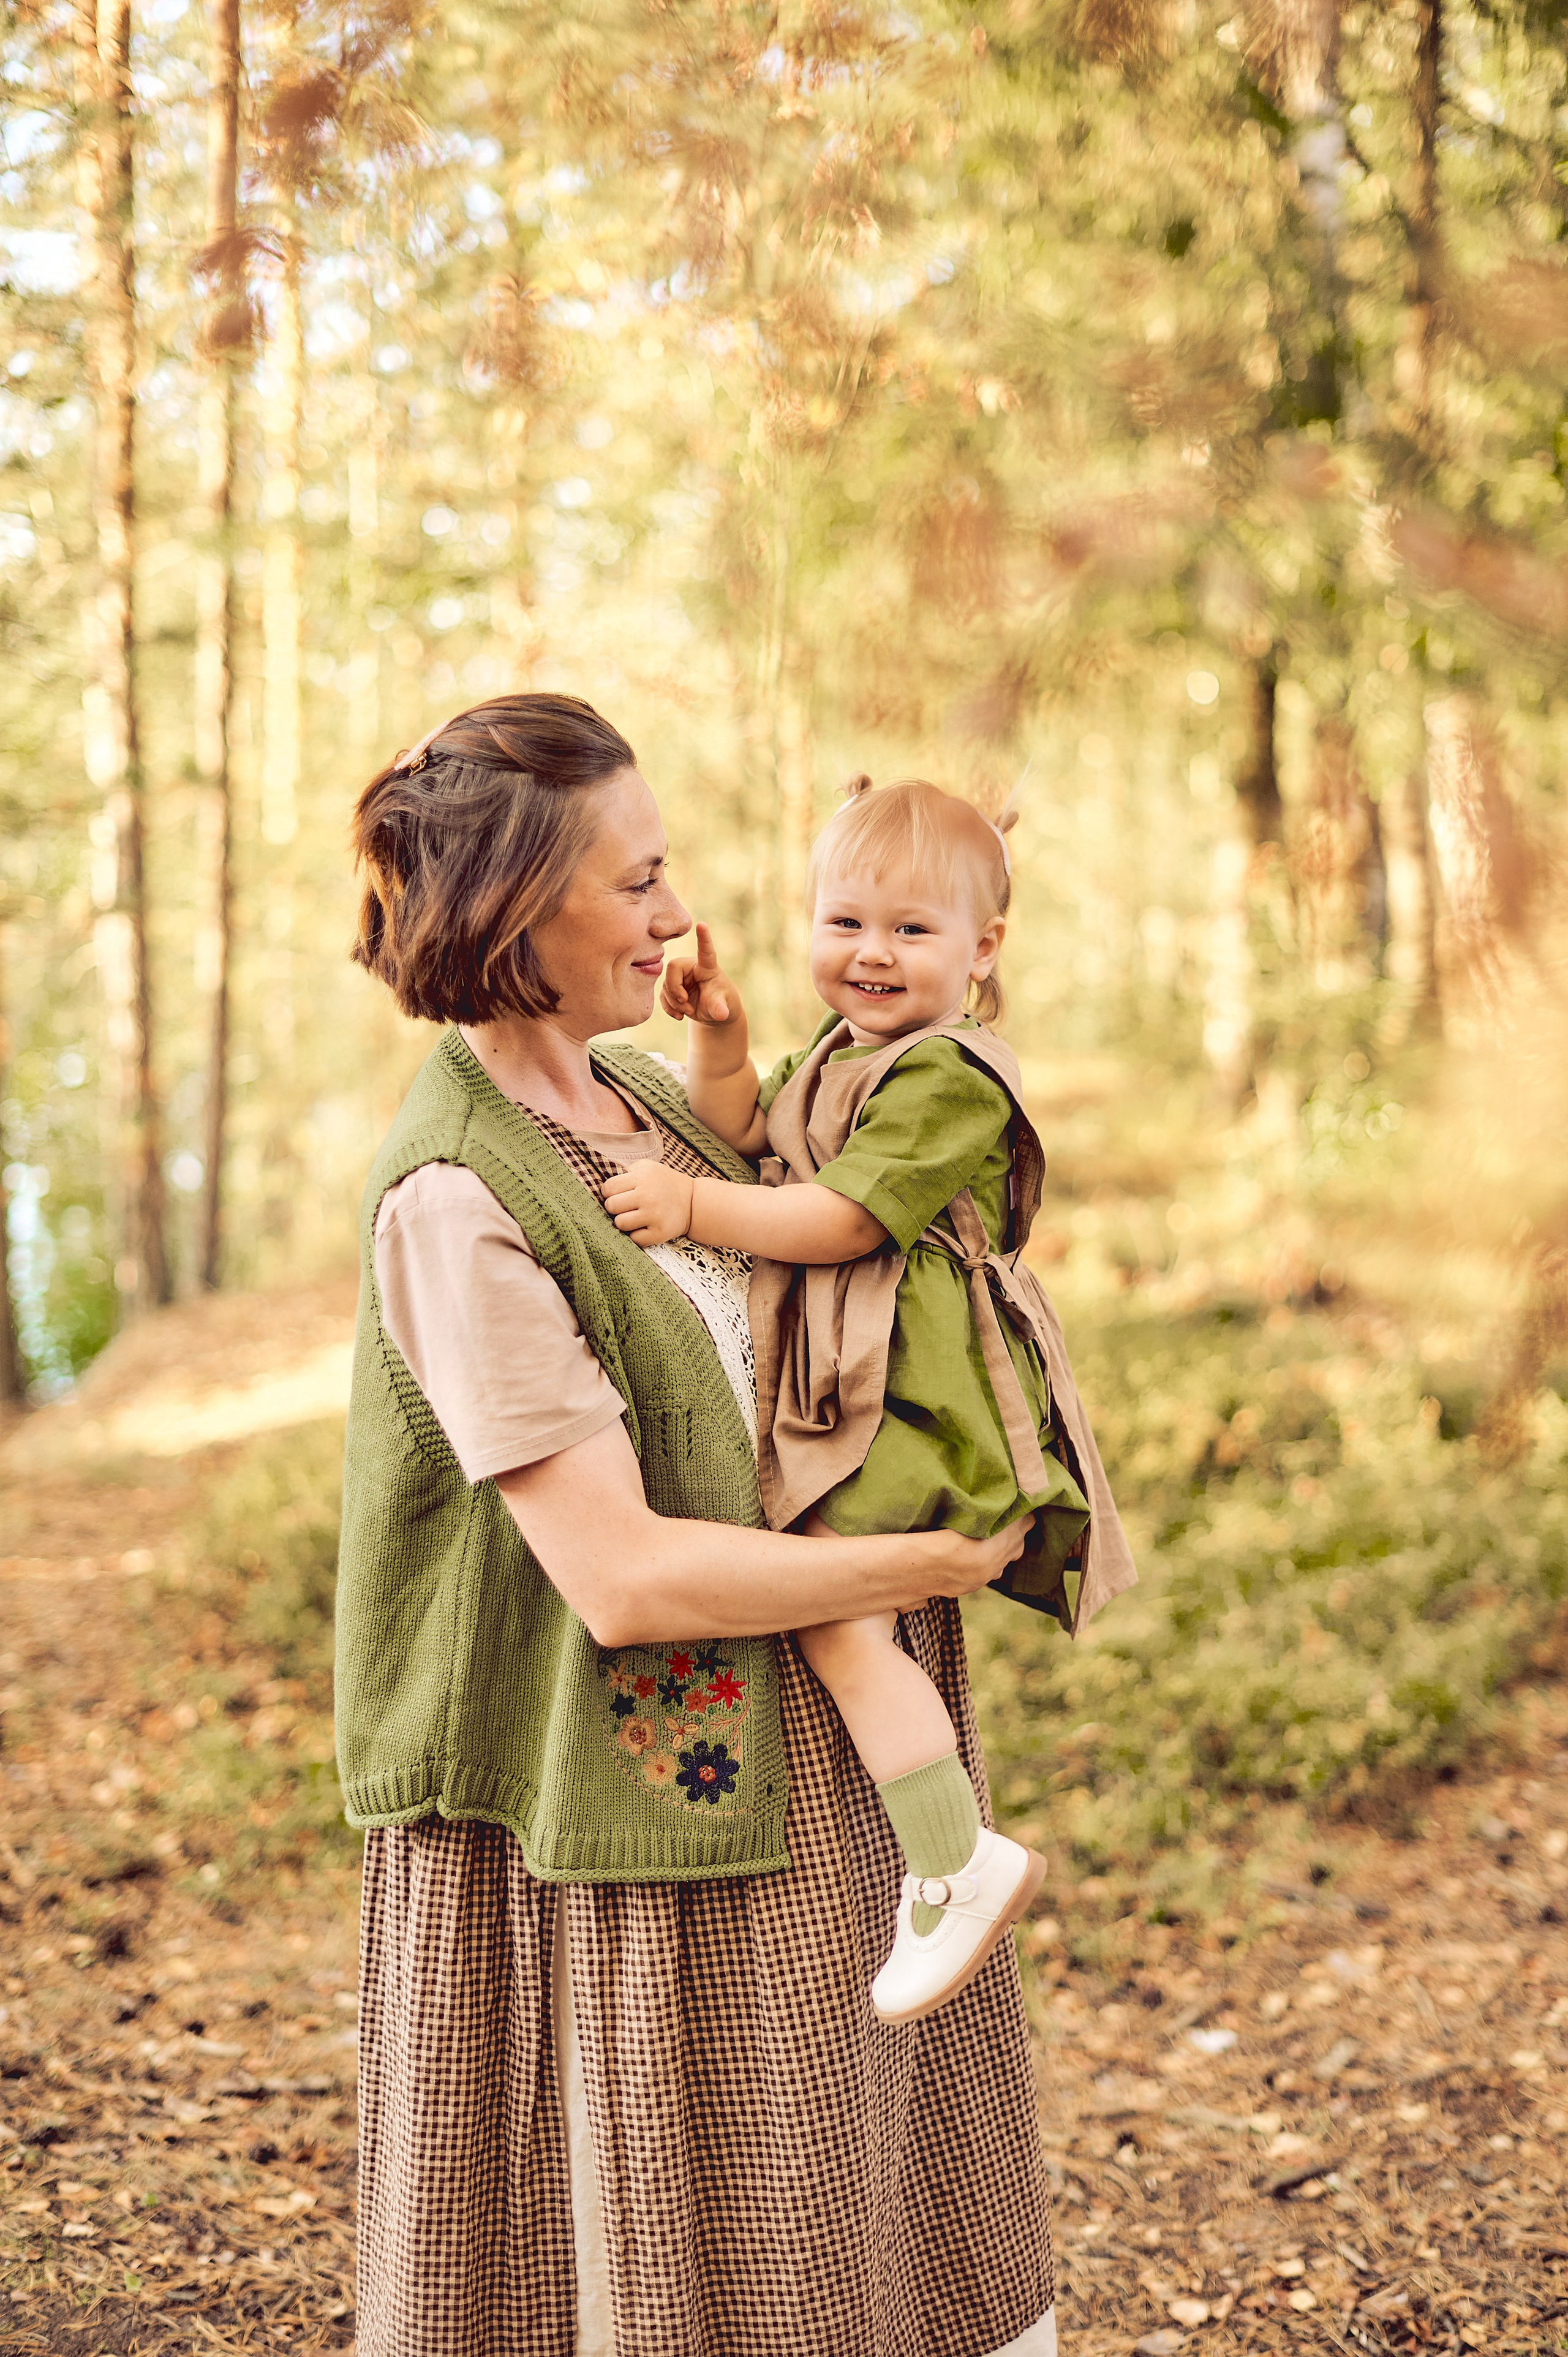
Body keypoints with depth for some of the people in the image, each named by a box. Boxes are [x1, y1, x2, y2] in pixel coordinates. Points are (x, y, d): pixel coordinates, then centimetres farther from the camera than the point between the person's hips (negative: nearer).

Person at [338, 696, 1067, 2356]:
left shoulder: (643, 1096, 4)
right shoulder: (454, 1201, -20)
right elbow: (622, 1578, -25)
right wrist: (933, 1564, -16)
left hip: (776, 1771, 8)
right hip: (618, 1821, -8)